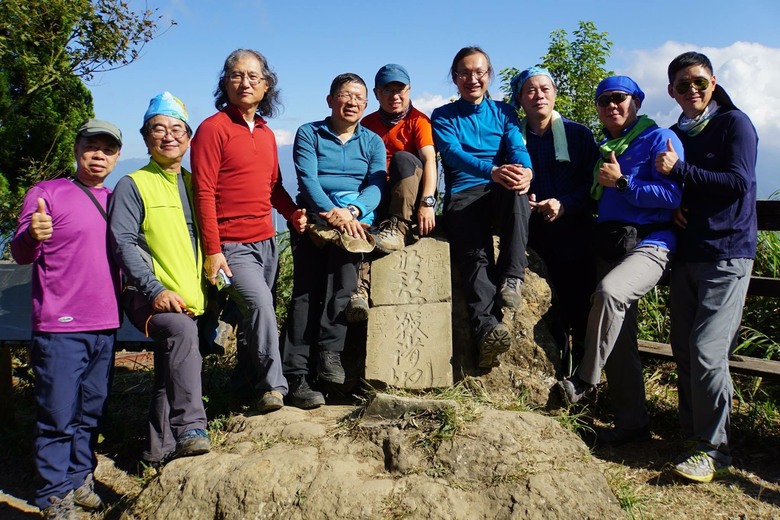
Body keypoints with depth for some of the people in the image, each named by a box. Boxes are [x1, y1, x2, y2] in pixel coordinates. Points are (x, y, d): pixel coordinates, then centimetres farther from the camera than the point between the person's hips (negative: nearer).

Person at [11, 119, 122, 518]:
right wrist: (32, 235, -30)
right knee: (58, 415, -2)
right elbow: (20, 254, -7)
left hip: (105, 326, 6)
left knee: (91, 413, 14)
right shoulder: (47, 193, -2)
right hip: (60, 326, -5)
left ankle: (80, 480, 28)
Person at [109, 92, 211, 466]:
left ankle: (160, 448, 25)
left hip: (192, 300, 6)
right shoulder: (132, 185, 0)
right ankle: (190, 429, -34)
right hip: (150, 298, -6)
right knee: (181, 330, -34)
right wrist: (156, 291, -21)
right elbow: (124, 243, -10)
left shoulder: (194, 184, 17)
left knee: (170, 374, 12)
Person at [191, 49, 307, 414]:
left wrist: (292, 212, 3)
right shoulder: (213, 128, -6)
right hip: (232, 246, -7)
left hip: (267, 242, 7)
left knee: (258, 315, 11)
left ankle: (253, 380, 25)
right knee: (259, 305, -22)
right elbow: (204, 193, -11)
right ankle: (273, 386, -12)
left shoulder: (266, 134, 15)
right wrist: (212, 251, -15)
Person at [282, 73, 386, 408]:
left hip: (356, 218, 1)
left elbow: (376, 186, 2)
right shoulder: (308, 134, 11)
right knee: (307, 288, -19)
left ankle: (329, 351, -28)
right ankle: (297, 375, -22)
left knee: (344, 253, -31)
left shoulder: (372, 142, 17)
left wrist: (352, 212, -19)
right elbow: (307, 179, -5)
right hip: (314, 216, -1)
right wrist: (331, 213, -22)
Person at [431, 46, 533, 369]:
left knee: (517, 188, -35)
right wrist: (492, 170, -29)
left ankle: (511, 278, -33)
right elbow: (453, 153, -8)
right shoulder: (443, 116, 12)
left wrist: (524, 170, -26)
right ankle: (487, 329, -49)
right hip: (463, 194, -1)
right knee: (474, 254, -29)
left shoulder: (504, 112, 19)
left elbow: (517, 146, 1)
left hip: (501, 195, 2)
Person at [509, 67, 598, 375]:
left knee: (577, 312, -4)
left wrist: (563, 205, -13)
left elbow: (594, 186, 4)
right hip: (532, 238, 1)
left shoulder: (579, 134, 10)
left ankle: (575, 374, 7)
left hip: (574, 237, 0)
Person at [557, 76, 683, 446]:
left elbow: (672, 194, -13)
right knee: (619, 340, 8)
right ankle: (632, 422, 18)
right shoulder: (602, 148, 20)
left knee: (609, 291, -37)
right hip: (608, 246, 7)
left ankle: (584, 380, -22)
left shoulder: (660, 139, -2)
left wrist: (622, 181, -14)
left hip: (649, 244, -7)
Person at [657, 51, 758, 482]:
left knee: (707, 350, -14)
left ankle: (714, 449, -3)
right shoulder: (674, 136, 17)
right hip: (685, 252, 6)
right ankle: (694, 435, 18)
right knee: (684, 350, 6)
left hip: (726, 253, -6)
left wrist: (680, 170, -15)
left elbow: (738, 182, -13)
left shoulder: (734, 124, -1)